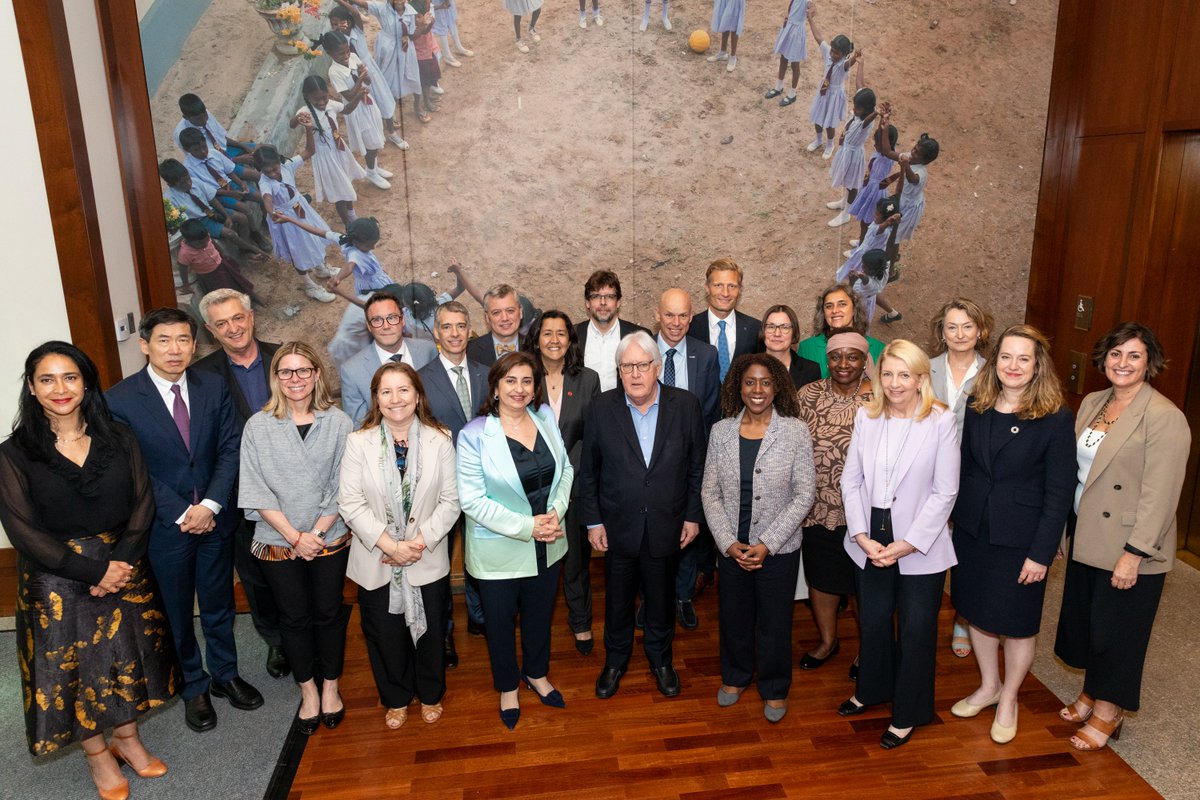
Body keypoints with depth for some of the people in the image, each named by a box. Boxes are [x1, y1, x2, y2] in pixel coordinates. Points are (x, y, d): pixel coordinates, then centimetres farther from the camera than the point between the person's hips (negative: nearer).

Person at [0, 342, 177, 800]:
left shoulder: (117, 438, -2)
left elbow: (143, 504, -3)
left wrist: (121, 562, -16)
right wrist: (95, 570, -17)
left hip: (123, 568, 2)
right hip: (56, 582, -2)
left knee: (127, 655, 14)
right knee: (71, 665, 10)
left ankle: (128, 740, 37)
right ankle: (98, 756, 33)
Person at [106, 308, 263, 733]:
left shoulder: (214, 386, -4)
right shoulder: (120, 400, -13)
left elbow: (230, 448, -5)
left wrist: (211, 504, -16)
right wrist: (182, 514, -15)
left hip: (215, 518, 2)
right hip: (163, 524, -2)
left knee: (219, 606, 18)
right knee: (175, 614, 15)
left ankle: (225, 674, 39)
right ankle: (194, 688, 35)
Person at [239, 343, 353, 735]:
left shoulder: (338, 422, -5)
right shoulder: (258, 426, -4)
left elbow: (343, 486, -5)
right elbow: (255, 490, -6)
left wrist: (316, 532, -11)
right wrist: (293, 535, -12)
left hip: (330, 539, 0)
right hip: (278, 542, 0)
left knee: (328, 614, 11)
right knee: (294, 618, 12)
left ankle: (330, 687, 31)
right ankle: (308, 691, 31)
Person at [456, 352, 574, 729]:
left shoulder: (545, 416, -4)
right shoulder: (474, 435, -18)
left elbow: (565, 469, 3)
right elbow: (472, 500, -19)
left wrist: (556, 512, -13)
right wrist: (526, 526, -21)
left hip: (547, 544, 4)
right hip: (499, 550, -4)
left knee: (540, 613, 23)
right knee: (500, 620, 16)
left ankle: (537, 673, 49)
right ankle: (507, 687, 42)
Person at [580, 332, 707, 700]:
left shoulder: (686, 405, -10)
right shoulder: (601, 408, -9)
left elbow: (698, 465, -1)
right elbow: (588, 471, -2)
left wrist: (693, 516, -1)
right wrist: (593, 521, -2)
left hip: (666, 527, 0)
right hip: (618, 526, 0)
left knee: (661, 598, 19)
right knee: (617, 599, 17)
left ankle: (660, 659, 43)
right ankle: (615, 659, 41)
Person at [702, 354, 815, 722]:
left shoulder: (796, 432, -9)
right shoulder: (721, 432, -2)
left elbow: (804, 495, -10)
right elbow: (710, 492, 1)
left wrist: (767, 544, -14)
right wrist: (729, 542, -9)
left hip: (779, 549, -2)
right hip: (732, 548, 2)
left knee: (775, 622, 12)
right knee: (733, 616, 17)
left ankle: (774, 688, 37)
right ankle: (735, 675, 44)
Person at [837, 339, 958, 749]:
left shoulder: (941, 421, -10)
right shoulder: (866, 417, 0)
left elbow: (945, 492, -10)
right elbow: (851, 480, 2)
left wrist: (908, 543, -14)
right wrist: (861, 535, -8)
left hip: (920, 546, -3)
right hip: (870, 542, 3)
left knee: (915, 631, 9)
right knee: (873, 621, 18)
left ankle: (907, 714, 28)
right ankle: (871, 689, 43)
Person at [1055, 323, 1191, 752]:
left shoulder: (1165, 418, -16)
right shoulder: (1092, 403, 6)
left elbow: (1160, 494, -19)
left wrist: (1134, 553, -20)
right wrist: (1062, 527, 8)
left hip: (1128, 549, -7)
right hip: (1085, 537, 7)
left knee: (1114, 631, 8)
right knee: (1082, 618, 19)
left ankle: (1108, 712, 29)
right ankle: (1091, 692, 40)